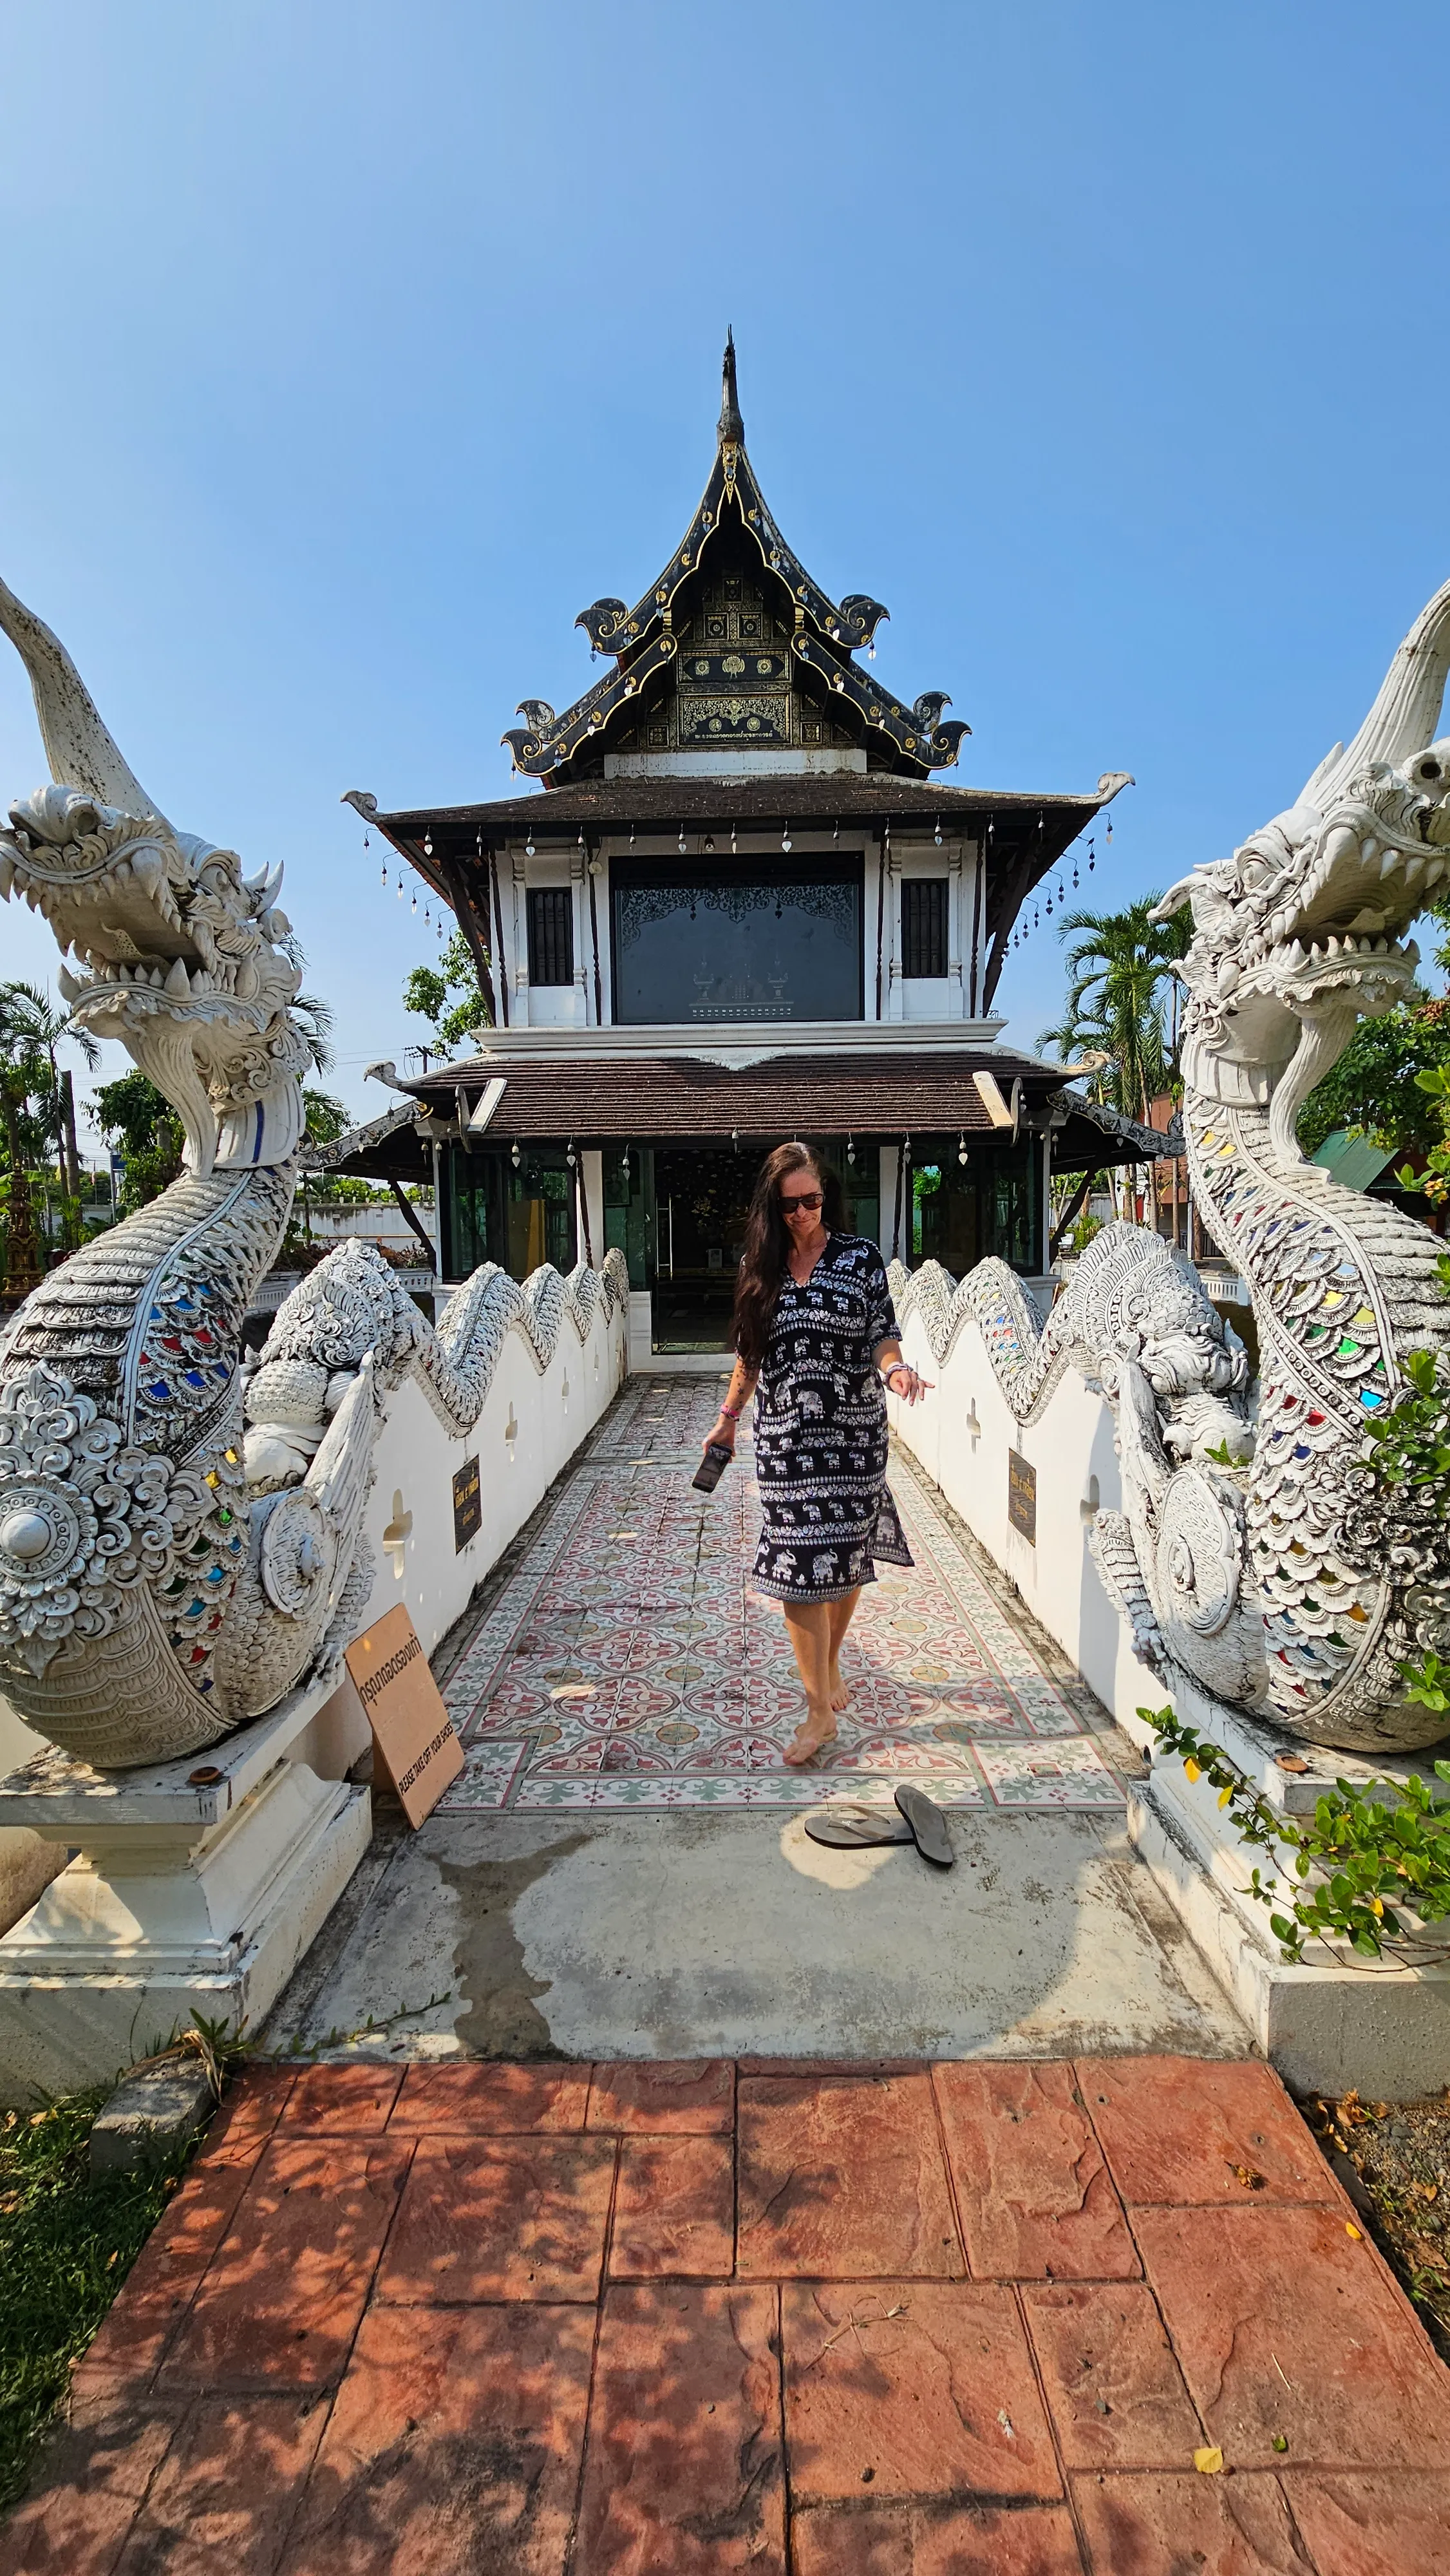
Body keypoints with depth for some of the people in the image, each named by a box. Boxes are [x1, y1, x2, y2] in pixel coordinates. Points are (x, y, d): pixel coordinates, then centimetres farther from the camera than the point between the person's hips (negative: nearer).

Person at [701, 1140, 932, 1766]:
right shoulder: (759, 1266, 5)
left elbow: (881, 1335, -1)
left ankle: (829, 1665, 37)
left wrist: (895, 1369, -23)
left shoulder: (860, 1257, -1)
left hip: (853, 1432, -1)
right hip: (784, 1437, 1)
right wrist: (727, 1418, 17)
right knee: (799, 1565, -1)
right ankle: (820, 1709, 11)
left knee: (845, 1556, 10)